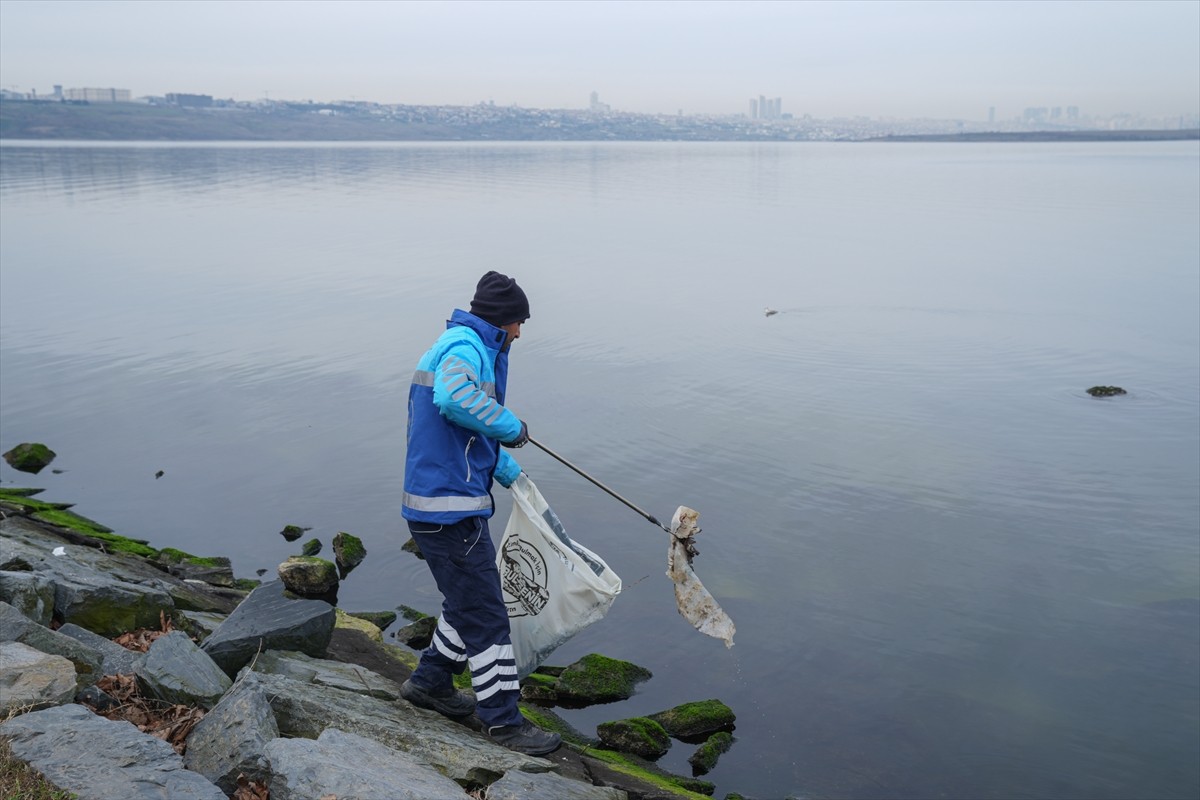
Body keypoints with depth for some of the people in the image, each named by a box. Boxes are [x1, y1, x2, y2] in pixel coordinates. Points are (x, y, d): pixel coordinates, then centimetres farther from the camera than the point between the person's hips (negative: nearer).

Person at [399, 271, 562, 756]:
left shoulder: (459, 345, 20)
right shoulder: (466, 346, -14)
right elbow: (456, 398, -37)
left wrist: (507, 469, 29)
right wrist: (512, 427, -23)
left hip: (439, 504, 11)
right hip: (450, 508, -11)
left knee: (467, 602, 23)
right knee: (484, 615, -2)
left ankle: (430, 683, 37)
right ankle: (503, 720, 9)